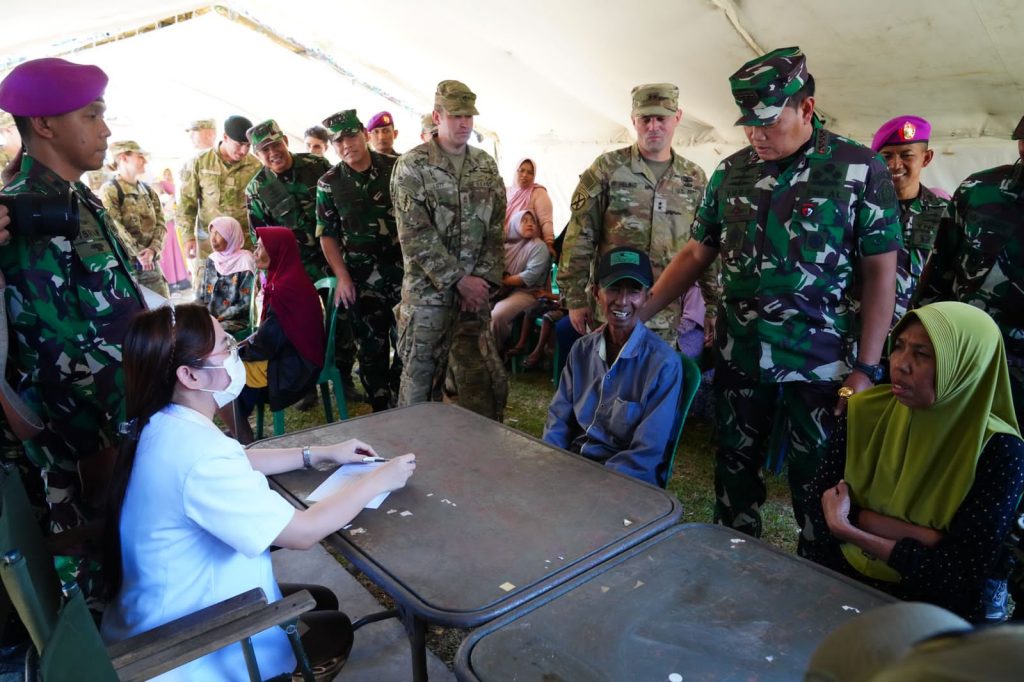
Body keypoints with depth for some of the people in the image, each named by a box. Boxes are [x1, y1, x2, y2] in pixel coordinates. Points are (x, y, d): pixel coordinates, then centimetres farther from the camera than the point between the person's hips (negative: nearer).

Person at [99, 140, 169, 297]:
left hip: (150, 262, 6)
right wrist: (136, 254, -23)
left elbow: (160, 223, 6)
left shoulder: (148, 191, 14)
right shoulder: (110, 190, -6)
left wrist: (153, 249, -11)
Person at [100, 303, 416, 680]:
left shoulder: (165, 424, -5)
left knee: (321, 601, 20)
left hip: (167, 610, 8)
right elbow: (302, 532, -30)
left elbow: (237, 464, 13)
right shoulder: (197, 453, -35)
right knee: (335, 629, 12)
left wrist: (321, 454, 6)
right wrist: (379, 480, -16)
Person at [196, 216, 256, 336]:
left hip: (236, 321, -6)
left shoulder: (244, 263, -8)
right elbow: (201, 295, 14)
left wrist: (217, 319, -17)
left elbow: (245, 304, -12)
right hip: (208, 317, 6)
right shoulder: (212, 260, 11)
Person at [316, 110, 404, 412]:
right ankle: (381, 410, 23)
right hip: (362, 281, 1)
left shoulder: (396, 168, -1)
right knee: (371, 350, 7)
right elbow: (327, 235, 4)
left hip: (403, 271, 0)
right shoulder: (329, 183, 0)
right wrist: (342, 276, -5)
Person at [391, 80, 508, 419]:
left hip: (475, 291, 4)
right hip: (427, 293, -4)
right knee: (420, 380, 5)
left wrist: (483, 279, -3)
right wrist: (459, 279, -15)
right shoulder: (412, 166, -5)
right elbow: (415, 236, -12)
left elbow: (496, 228, 9)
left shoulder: (486, 165, 10)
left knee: (486, 382, 9)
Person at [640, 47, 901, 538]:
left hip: (821, 363, -4)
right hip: (739, 355, 4)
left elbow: (879, 272, -6)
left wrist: (866, 368, -10)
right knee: (735, 467, 15)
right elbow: (697, 253, 8)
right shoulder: (730, 172, 4)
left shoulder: (859, 169, -7)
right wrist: (637, 315, 1)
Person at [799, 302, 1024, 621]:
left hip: (928, 607, -3)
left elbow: (964, 572, -17)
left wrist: (848, 530, -17)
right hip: (834, 579, 4)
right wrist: (914, 535, -19)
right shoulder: (867, 411, -4)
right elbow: (819, 504, -7)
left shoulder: (998, 452, -14)